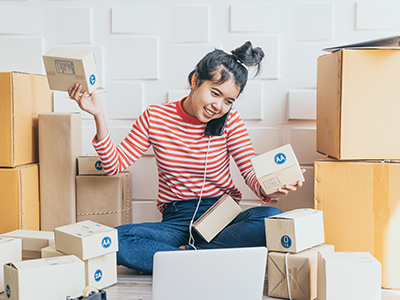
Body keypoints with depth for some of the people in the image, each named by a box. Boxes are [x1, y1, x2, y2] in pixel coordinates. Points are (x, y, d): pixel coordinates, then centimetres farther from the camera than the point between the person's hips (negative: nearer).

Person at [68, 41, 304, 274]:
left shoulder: (230, 119, 0)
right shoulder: (155, 117, 0)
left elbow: (252, 171, -4)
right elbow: (115, 165, 1)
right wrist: (99, 116, -10)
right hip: (176, 221, 0)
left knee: (272, 218, -31)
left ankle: (187, 255, -25)